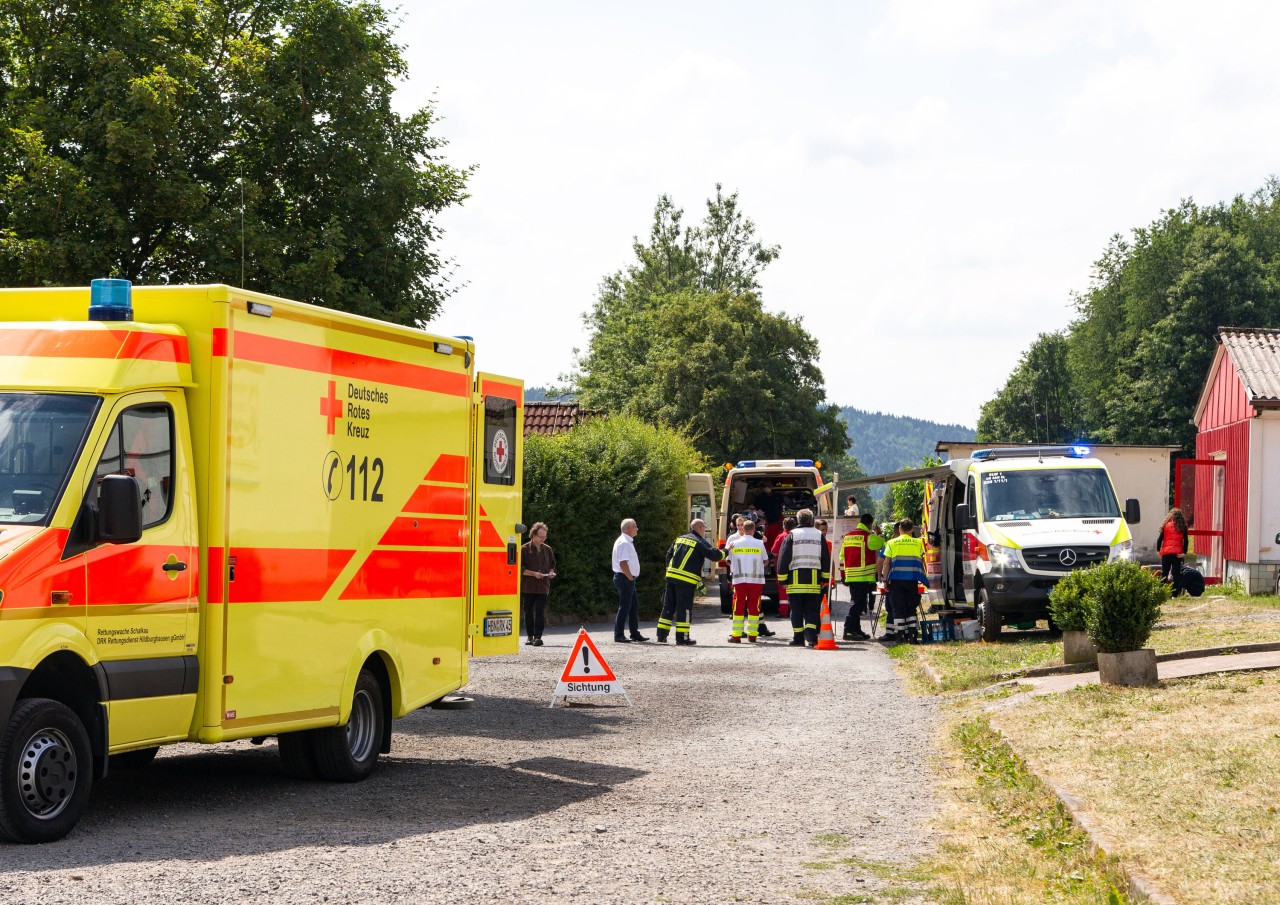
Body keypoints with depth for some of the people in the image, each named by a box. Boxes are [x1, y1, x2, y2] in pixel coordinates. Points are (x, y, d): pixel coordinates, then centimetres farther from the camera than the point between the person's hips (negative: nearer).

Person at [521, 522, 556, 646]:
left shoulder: (547, 549, 11)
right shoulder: (525, 549, 0)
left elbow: (552, 565, 21)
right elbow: (520, 568, -4)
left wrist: (551, 572, -1)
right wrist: (534, 574, -16)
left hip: (543, 586, 1)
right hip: (527, 586, -1)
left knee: (540, 611, -8)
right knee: (528, 612, 6)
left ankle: (538, 636, -11)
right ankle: (530, 636, 17)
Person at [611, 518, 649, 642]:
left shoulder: (627, 542, 17)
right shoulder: (624, 543, -17)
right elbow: (623, 563, -24)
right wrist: (630, 577, -18)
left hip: (628, 578, 11)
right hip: (625, 578, -11)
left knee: (634, 605, 14)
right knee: (625, 606, -7)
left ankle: (635, 633, 20)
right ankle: (619, 635, -3)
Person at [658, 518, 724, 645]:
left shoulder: (679, 539, 16)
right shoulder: (701, 542, -5)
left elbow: (669, 555, 19)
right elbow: (715, 556, -11)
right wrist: (724, 552, 8)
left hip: (671, 576, 6)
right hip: (687, 580, -6)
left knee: (668, 606, 11)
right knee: (684, 608, 0)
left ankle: (661, 635, 13)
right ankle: (682, 637, 1)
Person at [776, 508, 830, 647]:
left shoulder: (791, 536, 0)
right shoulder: (819, 535, 7)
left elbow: (783, 558, -1)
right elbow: (826, 559, 10)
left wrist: (782, 578, 4)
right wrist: (825, 578, 16)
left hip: (795, 580, -2)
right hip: (814, 581, 2)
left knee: (796, 611, 5)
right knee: (812, 610, 4)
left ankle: (798, 638, 7)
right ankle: (811, 636, -12)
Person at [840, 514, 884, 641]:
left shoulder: (847, 536, 13)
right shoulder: (869, 537, -9)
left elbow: (842, 557, 15)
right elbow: (883, 544, 5)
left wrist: (843, 576, 19)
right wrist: (878, 533, 26)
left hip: (850, 576, 7)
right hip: (864, 578, -7)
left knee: (857, 603, 15)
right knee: (857, 603, -8)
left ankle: (856, 630, 18)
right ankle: (849, 630, -14)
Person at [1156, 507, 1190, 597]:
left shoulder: (1166, 525, 3)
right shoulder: (1182, 527, 4)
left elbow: (1159, 539, 0)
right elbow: (1185, 541, -1)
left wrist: (1158, 550, 7)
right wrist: (1184, 552, 1)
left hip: (1166, 552, 0)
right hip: (1178, 553, 0)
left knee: (1164, 573, 6)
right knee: (1176, 574, 4)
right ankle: (1175, 594, -2)